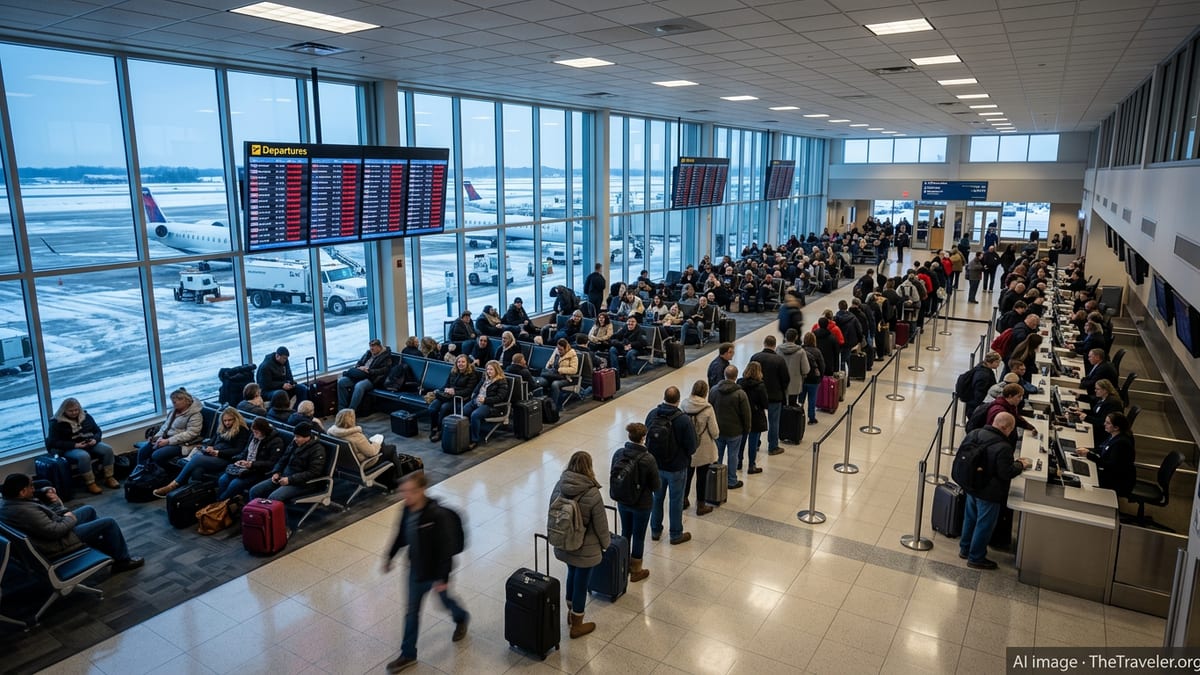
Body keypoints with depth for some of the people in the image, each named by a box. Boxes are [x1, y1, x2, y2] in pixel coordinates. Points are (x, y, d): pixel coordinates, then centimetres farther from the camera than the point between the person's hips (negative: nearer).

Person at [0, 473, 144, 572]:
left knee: (89, 510, 24)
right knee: (109, 523, -3)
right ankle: (123, 560, 16)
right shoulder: (26, 511, -36)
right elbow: (56, 531, -32)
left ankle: (107, 548, 36)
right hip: (57, 543, -10)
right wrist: (70, 518, -13)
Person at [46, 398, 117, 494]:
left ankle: (109, 478, -16)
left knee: (108, 449, -23)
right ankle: (90, 484, -28)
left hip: (89, 444, 5)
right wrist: (75, 445, -21)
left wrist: (95, 440, -11)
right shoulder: (56, 423, -4)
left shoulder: (86, 416, 10)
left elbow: (98, 431, 13)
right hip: (70, 449, -5)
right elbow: (55, 442, -10)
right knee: (84, 456, -38)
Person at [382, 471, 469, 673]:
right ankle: (408, 654, 30)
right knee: (411, 612, 14)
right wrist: (390, 555, 16)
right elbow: (401, 535, 8)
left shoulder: (437, 515, -33)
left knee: (445, 600, 22)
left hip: (435, 572, -5)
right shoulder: (408, 510, -12)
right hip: (416, 571, 5)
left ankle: (461, 619, 55)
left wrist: (443, 578, -25)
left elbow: (446, 548, -28)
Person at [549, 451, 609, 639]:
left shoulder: (559, 486, -11)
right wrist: (606, 543, 3)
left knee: (572, 574, 27)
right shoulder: (592, 494, -26)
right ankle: (577, 625, 30)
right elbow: (601, 525, -16)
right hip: (585, 549, -5)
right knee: (581, 582, 12)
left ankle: (571, 612, 46)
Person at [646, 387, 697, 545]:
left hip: (655, 466, 4)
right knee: (676, 501, 13)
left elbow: (647, 438, -1)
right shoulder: (684, 420, -24)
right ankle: (676, 535, 27)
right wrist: (684, 455, 5)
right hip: (676, 468, -4)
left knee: (657, 498, 21)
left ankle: (655, 531, 35)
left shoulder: (652, 415, -11)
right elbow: (691, 448, -17)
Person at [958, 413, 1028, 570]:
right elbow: (1006, 474, -24)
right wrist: (1020, 465, -5)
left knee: (970, 518, 24)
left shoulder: (974, 434, -7)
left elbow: (960, 453, 4)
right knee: (984, 525, 10)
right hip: (989, 493, -7)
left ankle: (965, 549, 40)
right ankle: (976, 558, 23)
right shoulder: (1003, 447, -28)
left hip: (970, 487, 7)